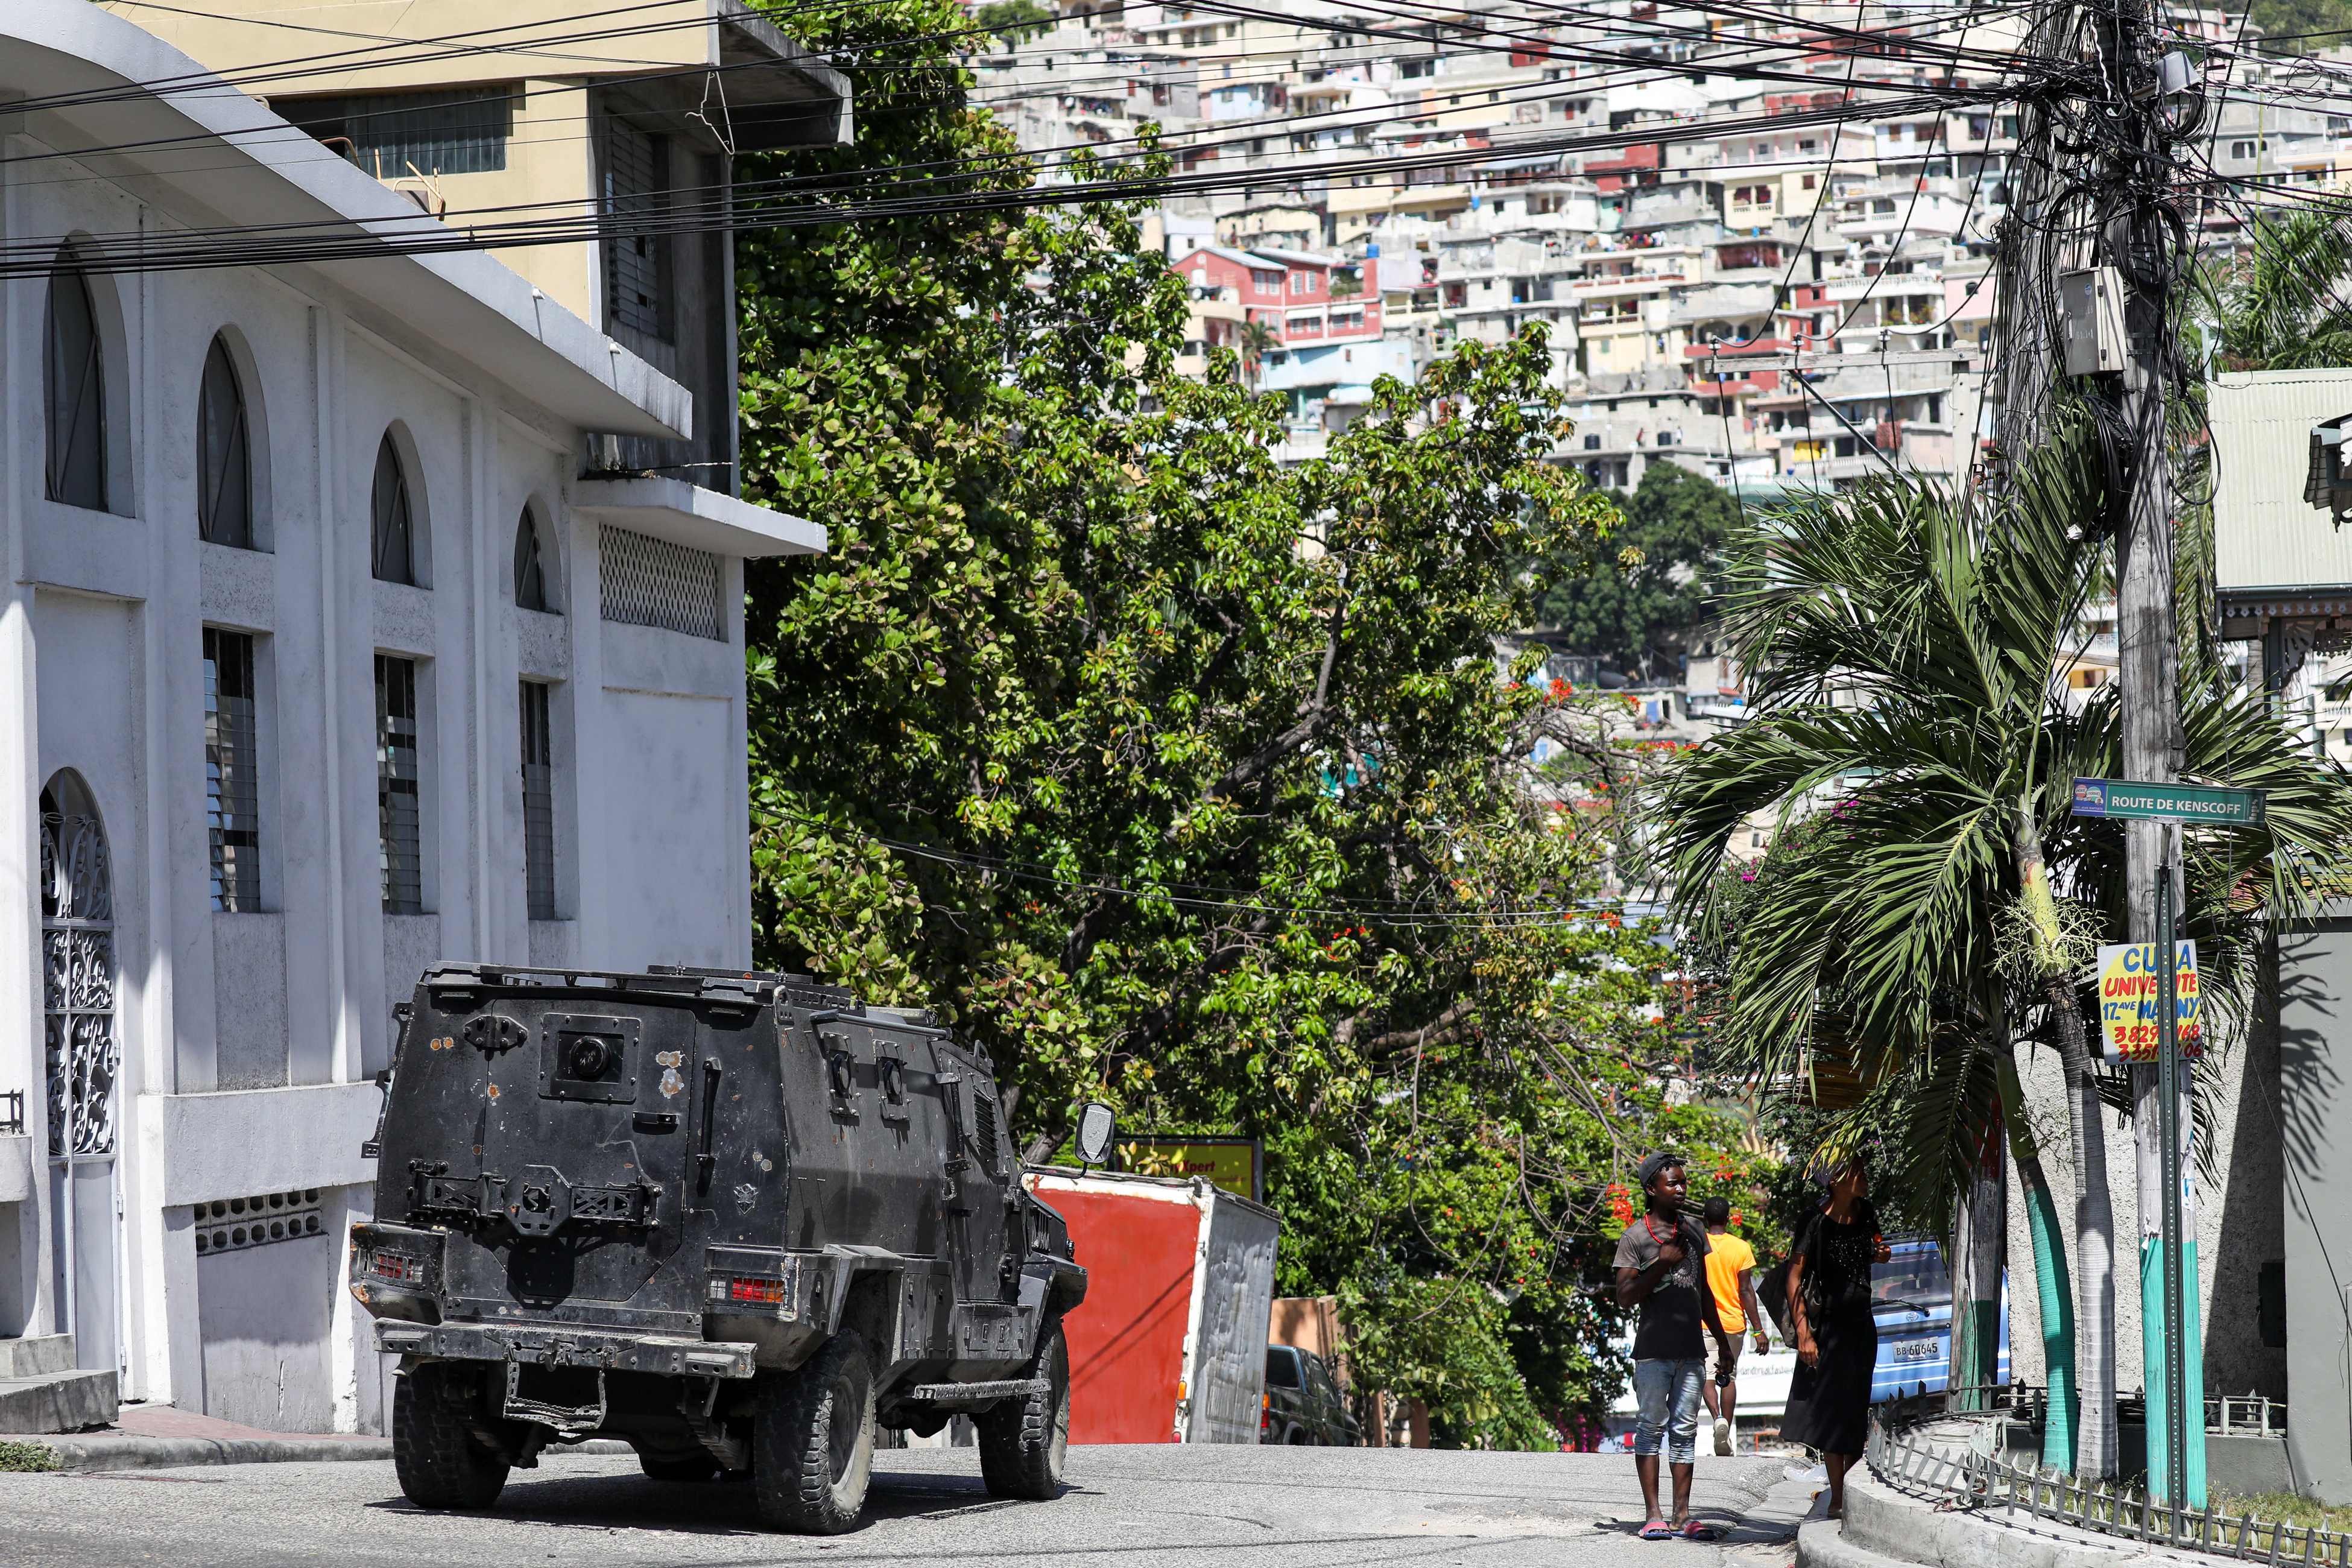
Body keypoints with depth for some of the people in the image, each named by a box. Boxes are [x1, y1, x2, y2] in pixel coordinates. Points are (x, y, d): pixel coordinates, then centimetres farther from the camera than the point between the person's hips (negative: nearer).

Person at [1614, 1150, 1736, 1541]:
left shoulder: (1693, 1230, 14)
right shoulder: (1636, 1237, -4)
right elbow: (1625, 1297, -9)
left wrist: (1722, 1343, 23)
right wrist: (1662, 1263, -18)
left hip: (1691, 1350, 5)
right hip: (1653, 1349, -5)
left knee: (1685, 1429, 4)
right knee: (1651, 1427, -3)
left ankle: (1683, 1515, 5)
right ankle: (1653, 1516, -3)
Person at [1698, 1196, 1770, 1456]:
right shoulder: (1741, 1248, -5)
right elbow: (1746, 1292, -7)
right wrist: (1758, 1329, -4)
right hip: (1733, 1322, 1)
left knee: (1707, 1376, -2)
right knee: (1729, 1378, 13)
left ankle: (1718, 1418, -29)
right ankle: (1727, 1436, 14)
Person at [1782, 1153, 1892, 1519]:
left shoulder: (1864, 1217, 6)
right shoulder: (1819, 1224, -14)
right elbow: (1795, 1277, -15)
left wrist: (1878, 1256, 2)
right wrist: (1804, 1333, -21)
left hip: (1861, 1327, 6)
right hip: (1828, 1326, -6)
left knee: (1855, 1415, 10)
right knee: (1831, 1411, -5)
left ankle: (1850, 1496, 19)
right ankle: (1838, 1499, -2)